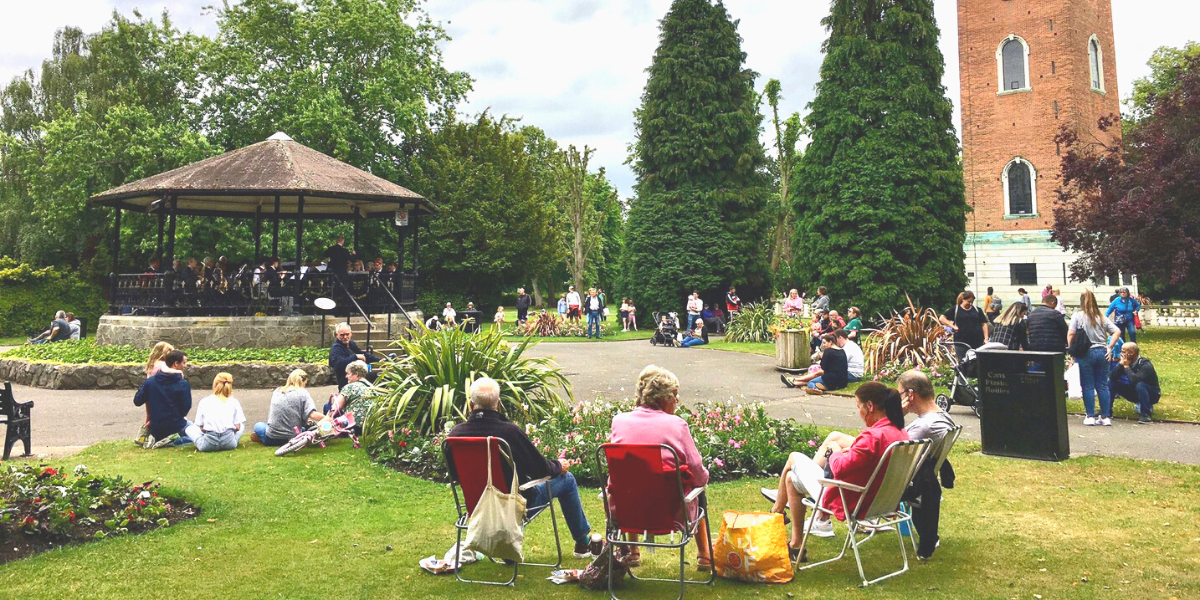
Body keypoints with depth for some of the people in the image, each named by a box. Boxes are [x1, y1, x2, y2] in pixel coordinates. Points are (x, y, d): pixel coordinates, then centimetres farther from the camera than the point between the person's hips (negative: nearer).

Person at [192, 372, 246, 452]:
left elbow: (201, 428, 8)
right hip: (229, 443, -1)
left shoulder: (204, 401, 10)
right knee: (241, 425, 31)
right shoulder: (234, 402, 9)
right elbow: (237, 427, 6)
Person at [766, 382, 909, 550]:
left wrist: (835, 453, -8)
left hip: (851, 502, -8)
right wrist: (851, 452, 2)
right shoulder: (901, 434, -4)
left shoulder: (872, 437, -31)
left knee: (794, 458, 9)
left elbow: (840, 468, -29)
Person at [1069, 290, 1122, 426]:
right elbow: (1117, 331, 4)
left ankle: (1090, 417, 5)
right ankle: (1106, 417, 10)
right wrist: (1109, 347, 5)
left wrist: (1071, 349, -1)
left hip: (1084, 354, -4)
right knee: (1103, 386, 8)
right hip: (1102, 353, 4)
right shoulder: (1102, 317, 7)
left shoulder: (1077, 316, -5)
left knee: (1088, 386, 3)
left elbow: (1070, 334, -12)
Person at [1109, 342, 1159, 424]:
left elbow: (1135, 380, -42)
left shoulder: (1145, 365, -26)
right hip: (1134, 393, 6)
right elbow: (1112, 377, -14)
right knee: (1111, 383, -8)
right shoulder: (1125, 362, -8)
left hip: (1152, 394, -6)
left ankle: (1146, 414, -26)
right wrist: (1121, 364, -24)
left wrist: (1127, 367, -29)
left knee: (1140, 385, -38)